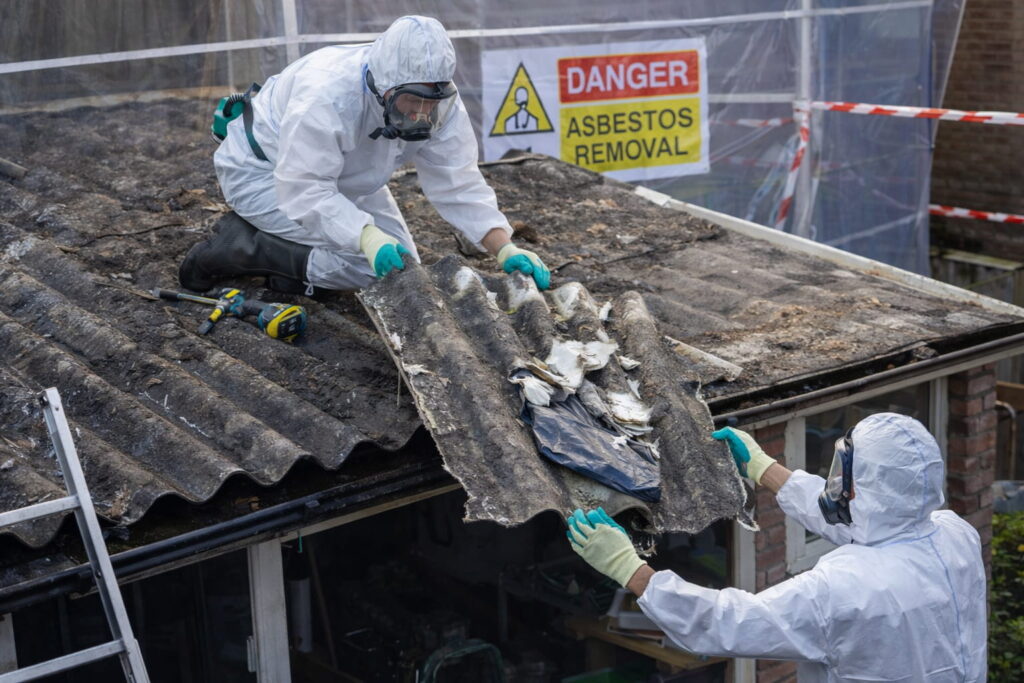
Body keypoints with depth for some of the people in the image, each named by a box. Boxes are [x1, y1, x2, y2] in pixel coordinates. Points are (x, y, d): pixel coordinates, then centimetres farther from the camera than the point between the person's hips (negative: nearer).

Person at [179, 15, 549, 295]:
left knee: (400, 264, 5)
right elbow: (306, 190, -40)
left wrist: (504, 248, -32)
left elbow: (458, 185, -19)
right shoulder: (327, 94, -40)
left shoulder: (439, 104, -21)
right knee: (369, 262, -22)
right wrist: (368, 237, -53)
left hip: (340, 178, 8)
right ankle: (239, 247, -10)